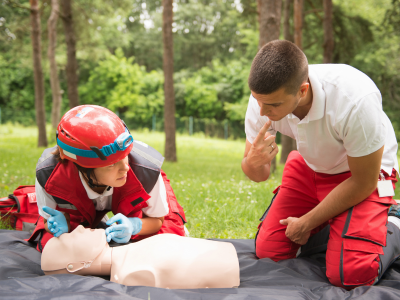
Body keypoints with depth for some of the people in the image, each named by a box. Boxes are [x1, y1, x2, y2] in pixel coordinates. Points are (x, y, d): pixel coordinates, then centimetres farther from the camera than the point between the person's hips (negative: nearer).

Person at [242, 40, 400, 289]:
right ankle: (325, 225, 24)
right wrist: (253, 163, -36)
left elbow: (364, 182, -23)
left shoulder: (355, 100, -39)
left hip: (362, 171, -5)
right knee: (268, 252, -3)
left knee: (350, 276, -21)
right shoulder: (263, 97, -23)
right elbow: (260, 175, -10)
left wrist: (307, 223, -14)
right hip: (310, 168, 5)